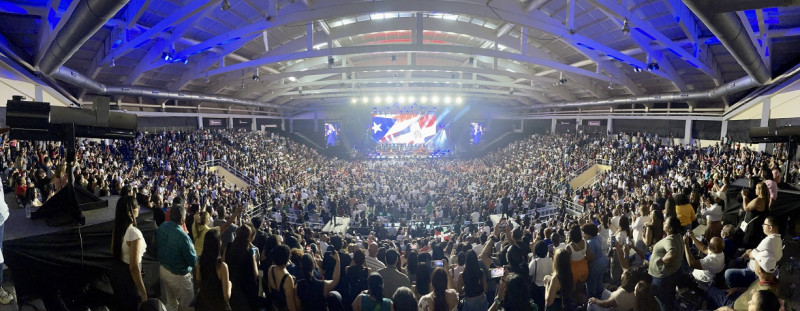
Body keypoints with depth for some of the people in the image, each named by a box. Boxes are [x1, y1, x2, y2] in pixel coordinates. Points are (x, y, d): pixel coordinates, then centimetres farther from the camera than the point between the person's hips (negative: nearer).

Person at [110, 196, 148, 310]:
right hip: (129, 276, -8)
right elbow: (134, 267, -31)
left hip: (117, 271, 8)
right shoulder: (134, 233, -32)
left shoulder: (117, 228, -6)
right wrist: (143, 293, -24)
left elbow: (113, 251, 10)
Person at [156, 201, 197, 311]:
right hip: (178, 276, -8)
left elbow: (157, 244, 10)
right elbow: (194, 261, -24)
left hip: (163, 269, 8)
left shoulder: (161, 227, -11)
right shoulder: (183, 237, -33)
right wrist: (192, 248, -7)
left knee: (171, 302, 26)